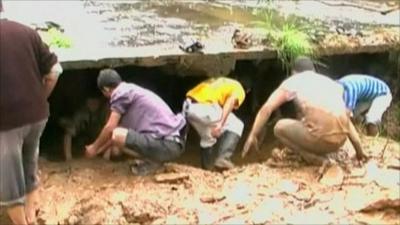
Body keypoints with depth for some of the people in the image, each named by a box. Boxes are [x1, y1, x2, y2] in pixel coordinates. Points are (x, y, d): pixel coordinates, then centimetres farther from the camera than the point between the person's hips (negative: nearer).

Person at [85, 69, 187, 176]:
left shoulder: (121, 92, -4)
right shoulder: (132, 90, 24)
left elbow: (110, 128, -4)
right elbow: (122, 130, 32)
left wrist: (94, 147, 13)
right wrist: (100, 149, 39)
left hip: (166, 145, -10)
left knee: (117, 135, -16)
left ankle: (153, 161, -4)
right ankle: (156, 157, 11)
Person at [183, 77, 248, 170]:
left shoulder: (220, 83, 37)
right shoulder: (238, 88, 16)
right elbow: (231, 101, -8)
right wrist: (221, 123, -19)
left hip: (188, 106, 8)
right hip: (204, 106, -8)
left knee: (207, 137, 31)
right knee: (236, 126, 13)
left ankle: (207, 165, 32)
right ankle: (222, 158, 4)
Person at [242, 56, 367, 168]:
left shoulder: (293, 81, 14)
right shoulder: (331, 82, 26)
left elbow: (266, 108, 7)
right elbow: (346, 118, 26)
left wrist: (253, 136, 12)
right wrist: (359, 151, 29)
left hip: (320, 137, -7)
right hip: (340, 139, 7)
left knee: (279, 127, 19)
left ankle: (316, 160, 3)